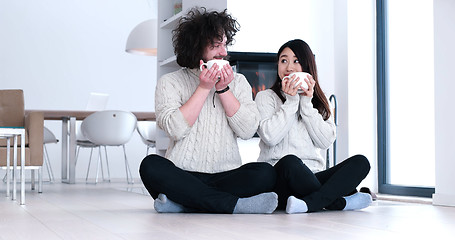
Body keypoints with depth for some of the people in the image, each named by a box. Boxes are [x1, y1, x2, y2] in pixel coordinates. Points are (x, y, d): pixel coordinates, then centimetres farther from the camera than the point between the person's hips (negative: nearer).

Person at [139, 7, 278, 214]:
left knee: (265, 173, -27)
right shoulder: (169, 82, 6)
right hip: (183, 177, -2)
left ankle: (181, 203, -27)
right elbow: (176, 129, -11)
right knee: (151, 166, -32)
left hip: (226, 176, 2)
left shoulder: (238, 81, 14)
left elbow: (248, 131, 1)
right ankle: (235, 204, -32)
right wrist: (204, 87, -8)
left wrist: (223, 89, -5)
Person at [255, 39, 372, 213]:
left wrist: (306, 103, -2)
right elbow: (270, 137, -10)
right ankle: (340, 203, -23)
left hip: (312, 177, 4)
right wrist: (290, 101, -6)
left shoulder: (319, 101, 20)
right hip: (279, 178, -4)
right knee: (290, 162, -38)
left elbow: (325, 142, 2)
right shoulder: (266, 97, 9)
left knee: (360, 162, -19)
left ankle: (309, 202, -37)